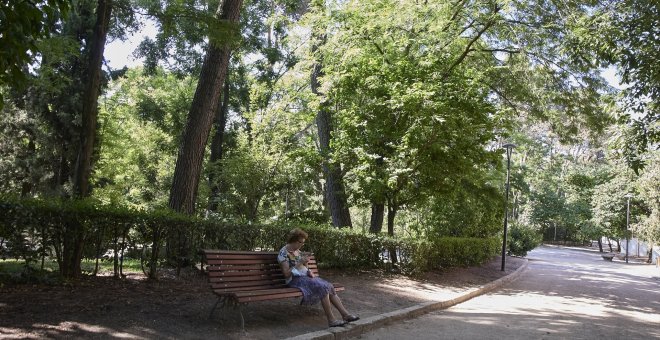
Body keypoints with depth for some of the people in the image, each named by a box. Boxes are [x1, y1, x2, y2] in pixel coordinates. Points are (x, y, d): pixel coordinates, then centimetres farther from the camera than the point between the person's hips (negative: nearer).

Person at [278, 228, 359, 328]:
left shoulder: (297, 251, 14)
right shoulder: (283, 253, -11)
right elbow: (286, 274, -17)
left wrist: (309, 272, 3)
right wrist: (299, 263, -21)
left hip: (305, 276, 8)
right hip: (295, 279, -8)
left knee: (329, 287, -13)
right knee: (323, 287, -28)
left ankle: (345, 315, -16)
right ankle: (331, 320, -26)